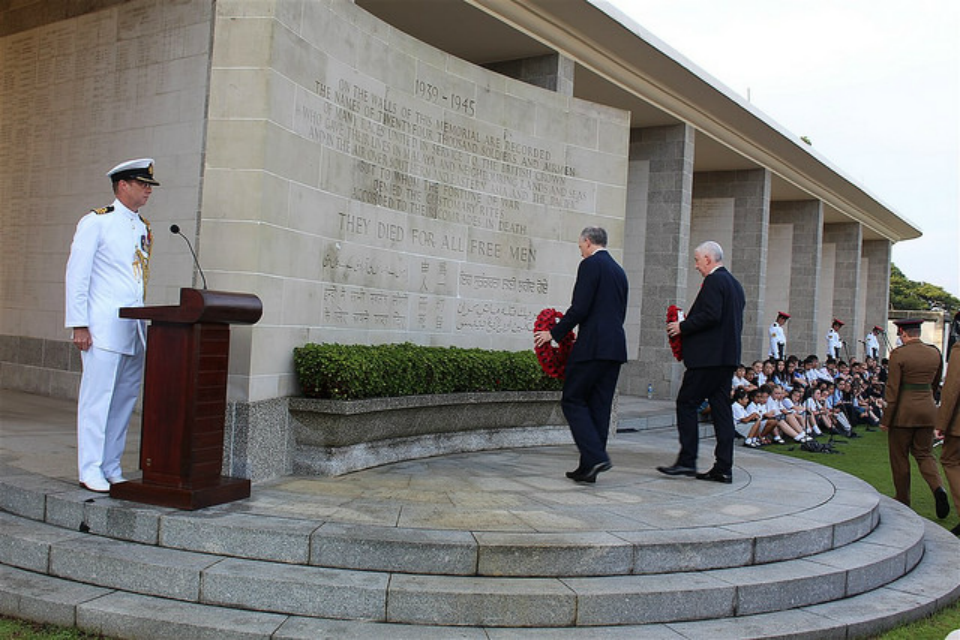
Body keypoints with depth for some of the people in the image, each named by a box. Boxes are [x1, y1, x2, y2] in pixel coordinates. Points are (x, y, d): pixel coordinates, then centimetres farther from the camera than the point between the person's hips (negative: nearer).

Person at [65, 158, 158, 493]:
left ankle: (111, 468, 17)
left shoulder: (144, 229, 16)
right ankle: (90, 470, 6)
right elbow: (76, 274, -6)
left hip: (135, 328, 7)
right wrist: (79, 325, -11)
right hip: (104, 326, -6)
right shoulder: (95, 222, -2)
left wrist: (146, 319, 13)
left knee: (125, 399, 8)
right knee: (97, 397, -3)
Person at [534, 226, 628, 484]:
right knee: (599, 406, 9)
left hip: (592, 346, -8)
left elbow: (580, 308, -15)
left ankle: (595, 457, -11)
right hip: (616, 347, 8)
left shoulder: (590, 264, -6)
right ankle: (588, 467, 12)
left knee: (573, 400, 0)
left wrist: (554, 333, -4)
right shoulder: (619, 271, 20)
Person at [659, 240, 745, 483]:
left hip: (708, 356, -10)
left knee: (686, 402, -3)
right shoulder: (734, 284, 19)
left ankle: (687, 461, -4)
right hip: (728, 356, 10)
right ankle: (723, 468, 9)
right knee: (721, 408, 8)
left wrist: (683, 327, -10)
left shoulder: (714, 281, -11)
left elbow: (710, 315, -22)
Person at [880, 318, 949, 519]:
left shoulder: (899, 354, -13)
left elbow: (892, 389, -14)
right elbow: (935, 384, 16)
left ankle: (903, 502, 16)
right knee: (925, 453, 14)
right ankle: (938, 488, -12)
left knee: (899, 457, 8)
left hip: (903, 411, -5)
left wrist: (885, 419, -9)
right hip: (928, 410, 5)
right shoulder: (935, 353, 4)